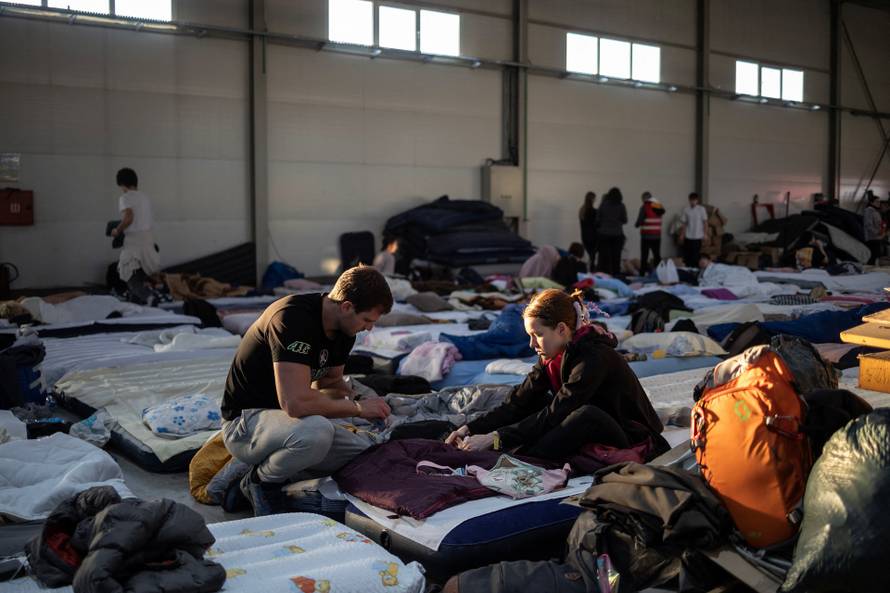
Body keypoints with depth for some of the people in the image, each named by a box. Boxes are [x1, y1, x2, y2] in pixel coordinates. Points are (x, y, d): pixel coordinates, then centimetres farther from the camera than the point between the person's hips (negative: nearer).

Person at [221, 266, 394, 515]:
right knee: (317, 431, -37)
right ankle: (260, 482, -7)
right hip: (245, 421, -8)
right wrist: (356, 407, -22)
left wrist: (362, 405, -4)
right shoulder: (294, 318, -28)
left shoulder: (343, 328, 0)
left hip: (287, 419, 9)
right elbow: (295, 402, -36)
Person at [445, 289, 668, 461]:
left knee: (587, 414, -37)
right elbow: (519, 403, -3)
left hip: (633, 441, -8)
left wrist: (495, 439, -31)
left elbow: (555, 414, -29)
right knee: (535, 401, -1)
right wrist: (471, 429, -15)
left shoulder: (595, 357, -26)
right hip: (591, 433, 8)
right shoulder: (552, 357, 0)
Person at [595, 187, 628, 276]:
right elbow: (625, 220, 3)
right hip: (617, 234, 0)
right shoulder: (621, 206, -4)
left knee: (604, 256, 2)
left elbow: (598, 219, 0)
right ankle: (615, 274, 5)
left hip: (604, 234, 0)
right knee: (616, 257, 4)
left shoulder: (603, 205, -3)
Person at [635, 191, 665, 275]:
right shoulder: (660, 207, 6)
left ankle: (642, 274, -4)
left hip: (646, 235, -5)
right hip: (657, 236, 5)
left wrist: (637, 225, 9)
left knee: (644, 256, -2)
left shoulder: (645, 207, -9)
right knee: (657, 255, 11)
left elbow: (640, 220, -12)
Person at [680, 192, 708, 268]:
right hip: (688, 236, 2)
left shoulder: (701, 209, -4)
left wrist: (705, 233, -7)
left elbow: (705, 222, -2)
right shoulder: (686, 209, 2)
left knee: (696, 254, 0)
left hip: (697, 236, -2)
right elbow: (684, 223, 7)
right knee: (687, 253, 2)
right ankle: (687, 267, 13)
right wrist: (682, 234, 5)